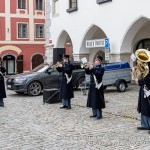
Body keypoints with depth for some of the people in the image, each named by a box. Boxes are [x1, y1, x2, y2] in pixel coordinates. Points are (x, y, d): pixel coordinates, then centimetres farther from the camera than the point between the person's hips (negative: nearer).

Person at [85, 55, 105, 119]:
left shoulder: (101, 68, -8)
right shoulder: (93, 68, 12)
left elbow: (98, 74, -24)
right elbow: (87, 73, 11)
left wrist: (92, 69, -28)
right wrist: (87, 68, -7)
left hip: (97, 86, -7)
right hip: (92, 86, 7)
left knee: (98, 101, -6)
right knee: (93, 100, 11)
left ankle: (99, 115, 1)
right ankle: (95, 113, 22)